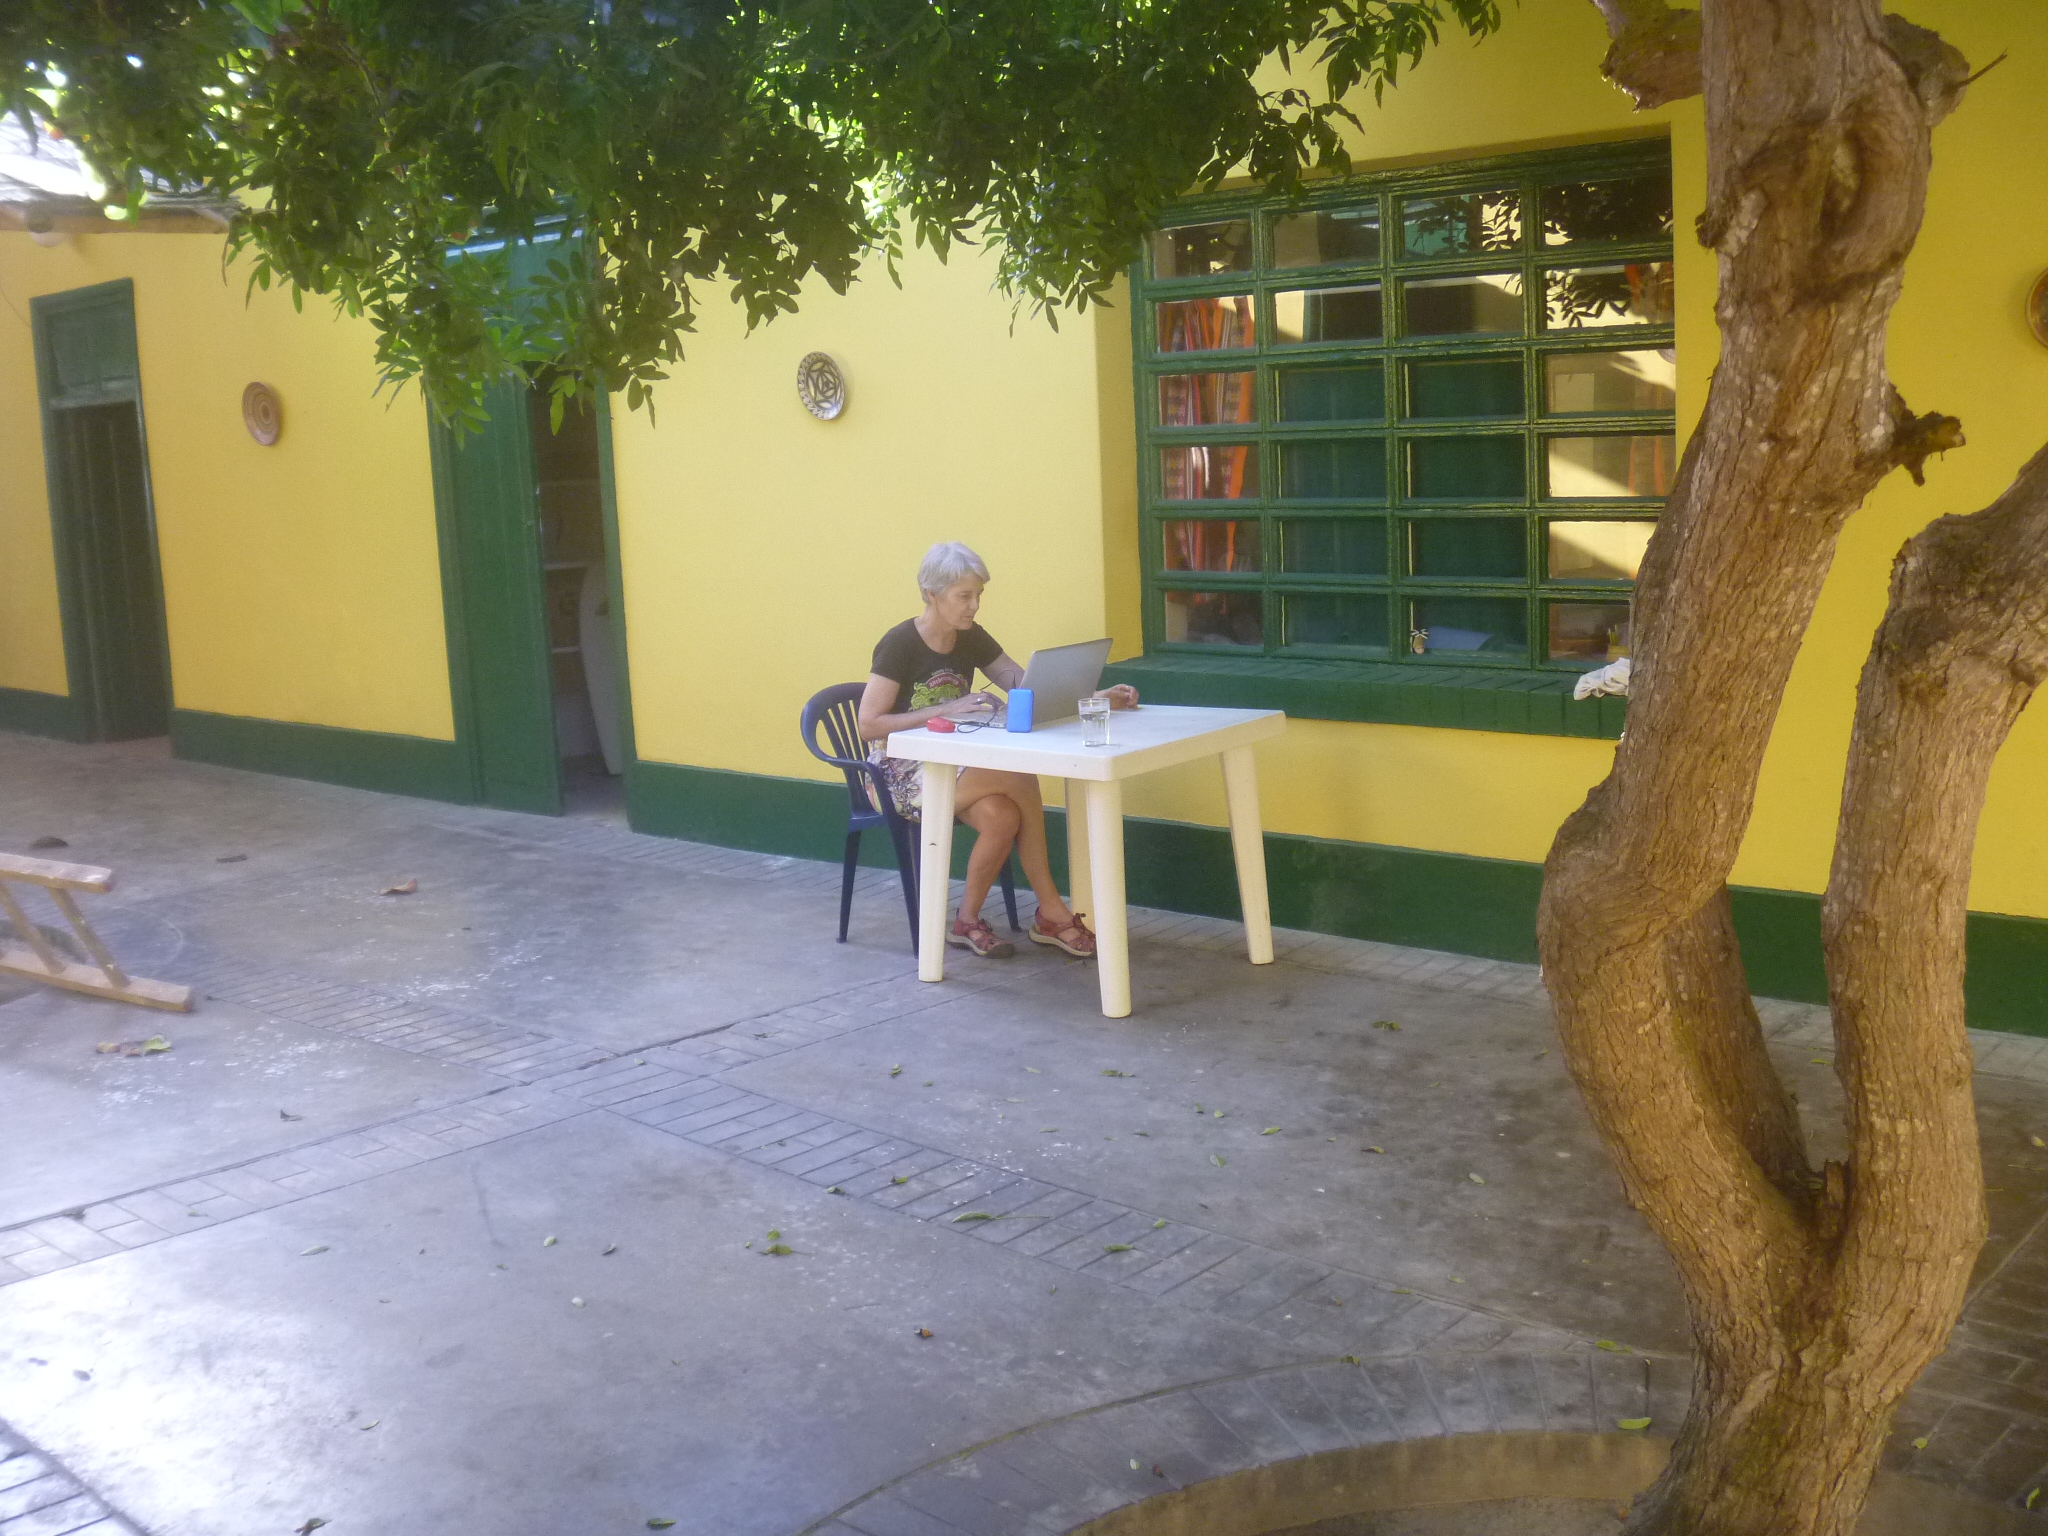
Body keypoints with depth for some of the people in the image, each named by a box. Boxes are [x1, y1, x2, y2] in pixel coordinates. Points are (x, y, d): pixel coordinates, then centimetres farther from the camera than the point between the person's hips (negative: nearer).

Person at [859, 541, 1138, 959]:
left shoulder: (972, 639, 5)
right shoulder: (899, 645, -14)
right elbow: (869, 725, -17)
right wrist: (946, 710, -24)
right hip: (901, 773, -6)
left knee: (1003, 816, -28)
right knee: (1019, 776, -27)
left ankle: (968, 921, -9)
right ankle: (1051, 910, -14)